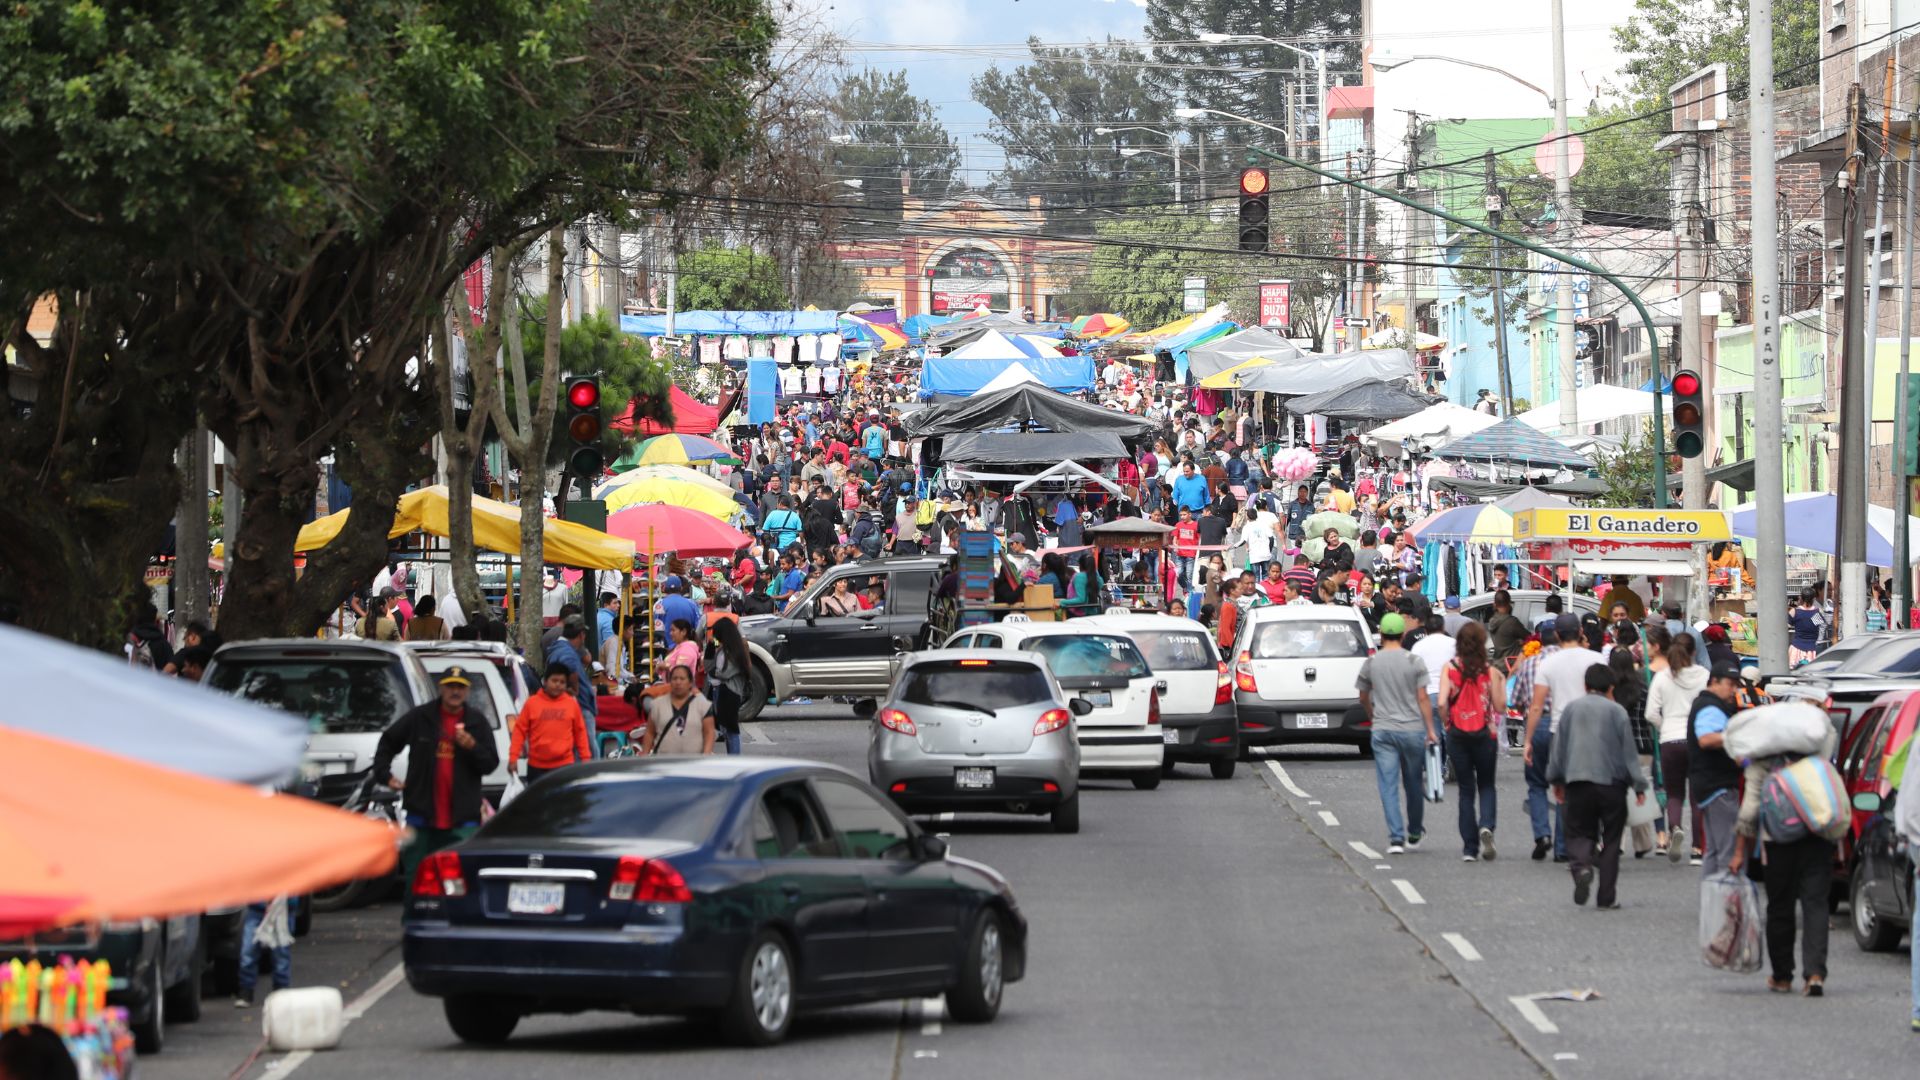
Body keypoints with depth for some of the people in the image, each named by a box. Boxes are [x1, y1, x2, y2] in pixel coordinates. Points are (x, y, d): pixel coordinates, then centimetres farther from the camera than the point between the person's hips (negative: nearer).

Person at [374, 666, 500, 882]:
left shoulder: (477, 725, 7)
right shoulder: (419, 717, 5)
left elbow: (491, 764, 2)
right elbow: (387, 742, 16)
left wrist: (472, 746, -16)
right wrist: (384, 774, 6)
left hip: (461, 820, -1)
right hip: (421, 814, 1)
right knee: (415, 876, 6)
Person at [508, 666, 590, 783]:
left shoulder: (572, 704, 3)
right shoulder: (532, 703, 0)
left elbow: (580, 732, 8)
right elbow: (520, 730, 2)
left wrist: (586, 758, 5)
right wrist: (513, 757, -4)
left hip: (564, 765, 0)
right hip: (537, 766, 0)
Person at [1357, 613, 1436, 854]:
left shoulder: (1371, 663, 0)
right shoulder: (1414, 662, -5)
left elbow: (1363, 698, 11)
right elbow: (1423, 698, -7)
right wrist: (1431, 729, -1)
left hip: (1383, 731, 0)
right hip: (1412, 729, 0)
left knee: (1388, 786, -1)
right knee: (1414, 784, 14)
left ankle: (1396, 837, -12)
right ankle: (1414, 834, 27)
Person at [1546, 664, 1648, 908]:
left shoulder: (1571, 709, 6)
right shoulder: (1616, 711, -1)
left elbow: (1558, 748, 11)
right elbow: (1629, 751, -1)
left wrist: (1556, 780, 23)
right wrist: (1639, 785, 5)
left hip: (1578, 781, 1)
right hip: (1612, 781, -1)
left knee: (1579, 833, 10)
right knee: (1611, 841, 7)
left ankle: (1582, 865, -23)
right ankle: (1607, 897, 7)